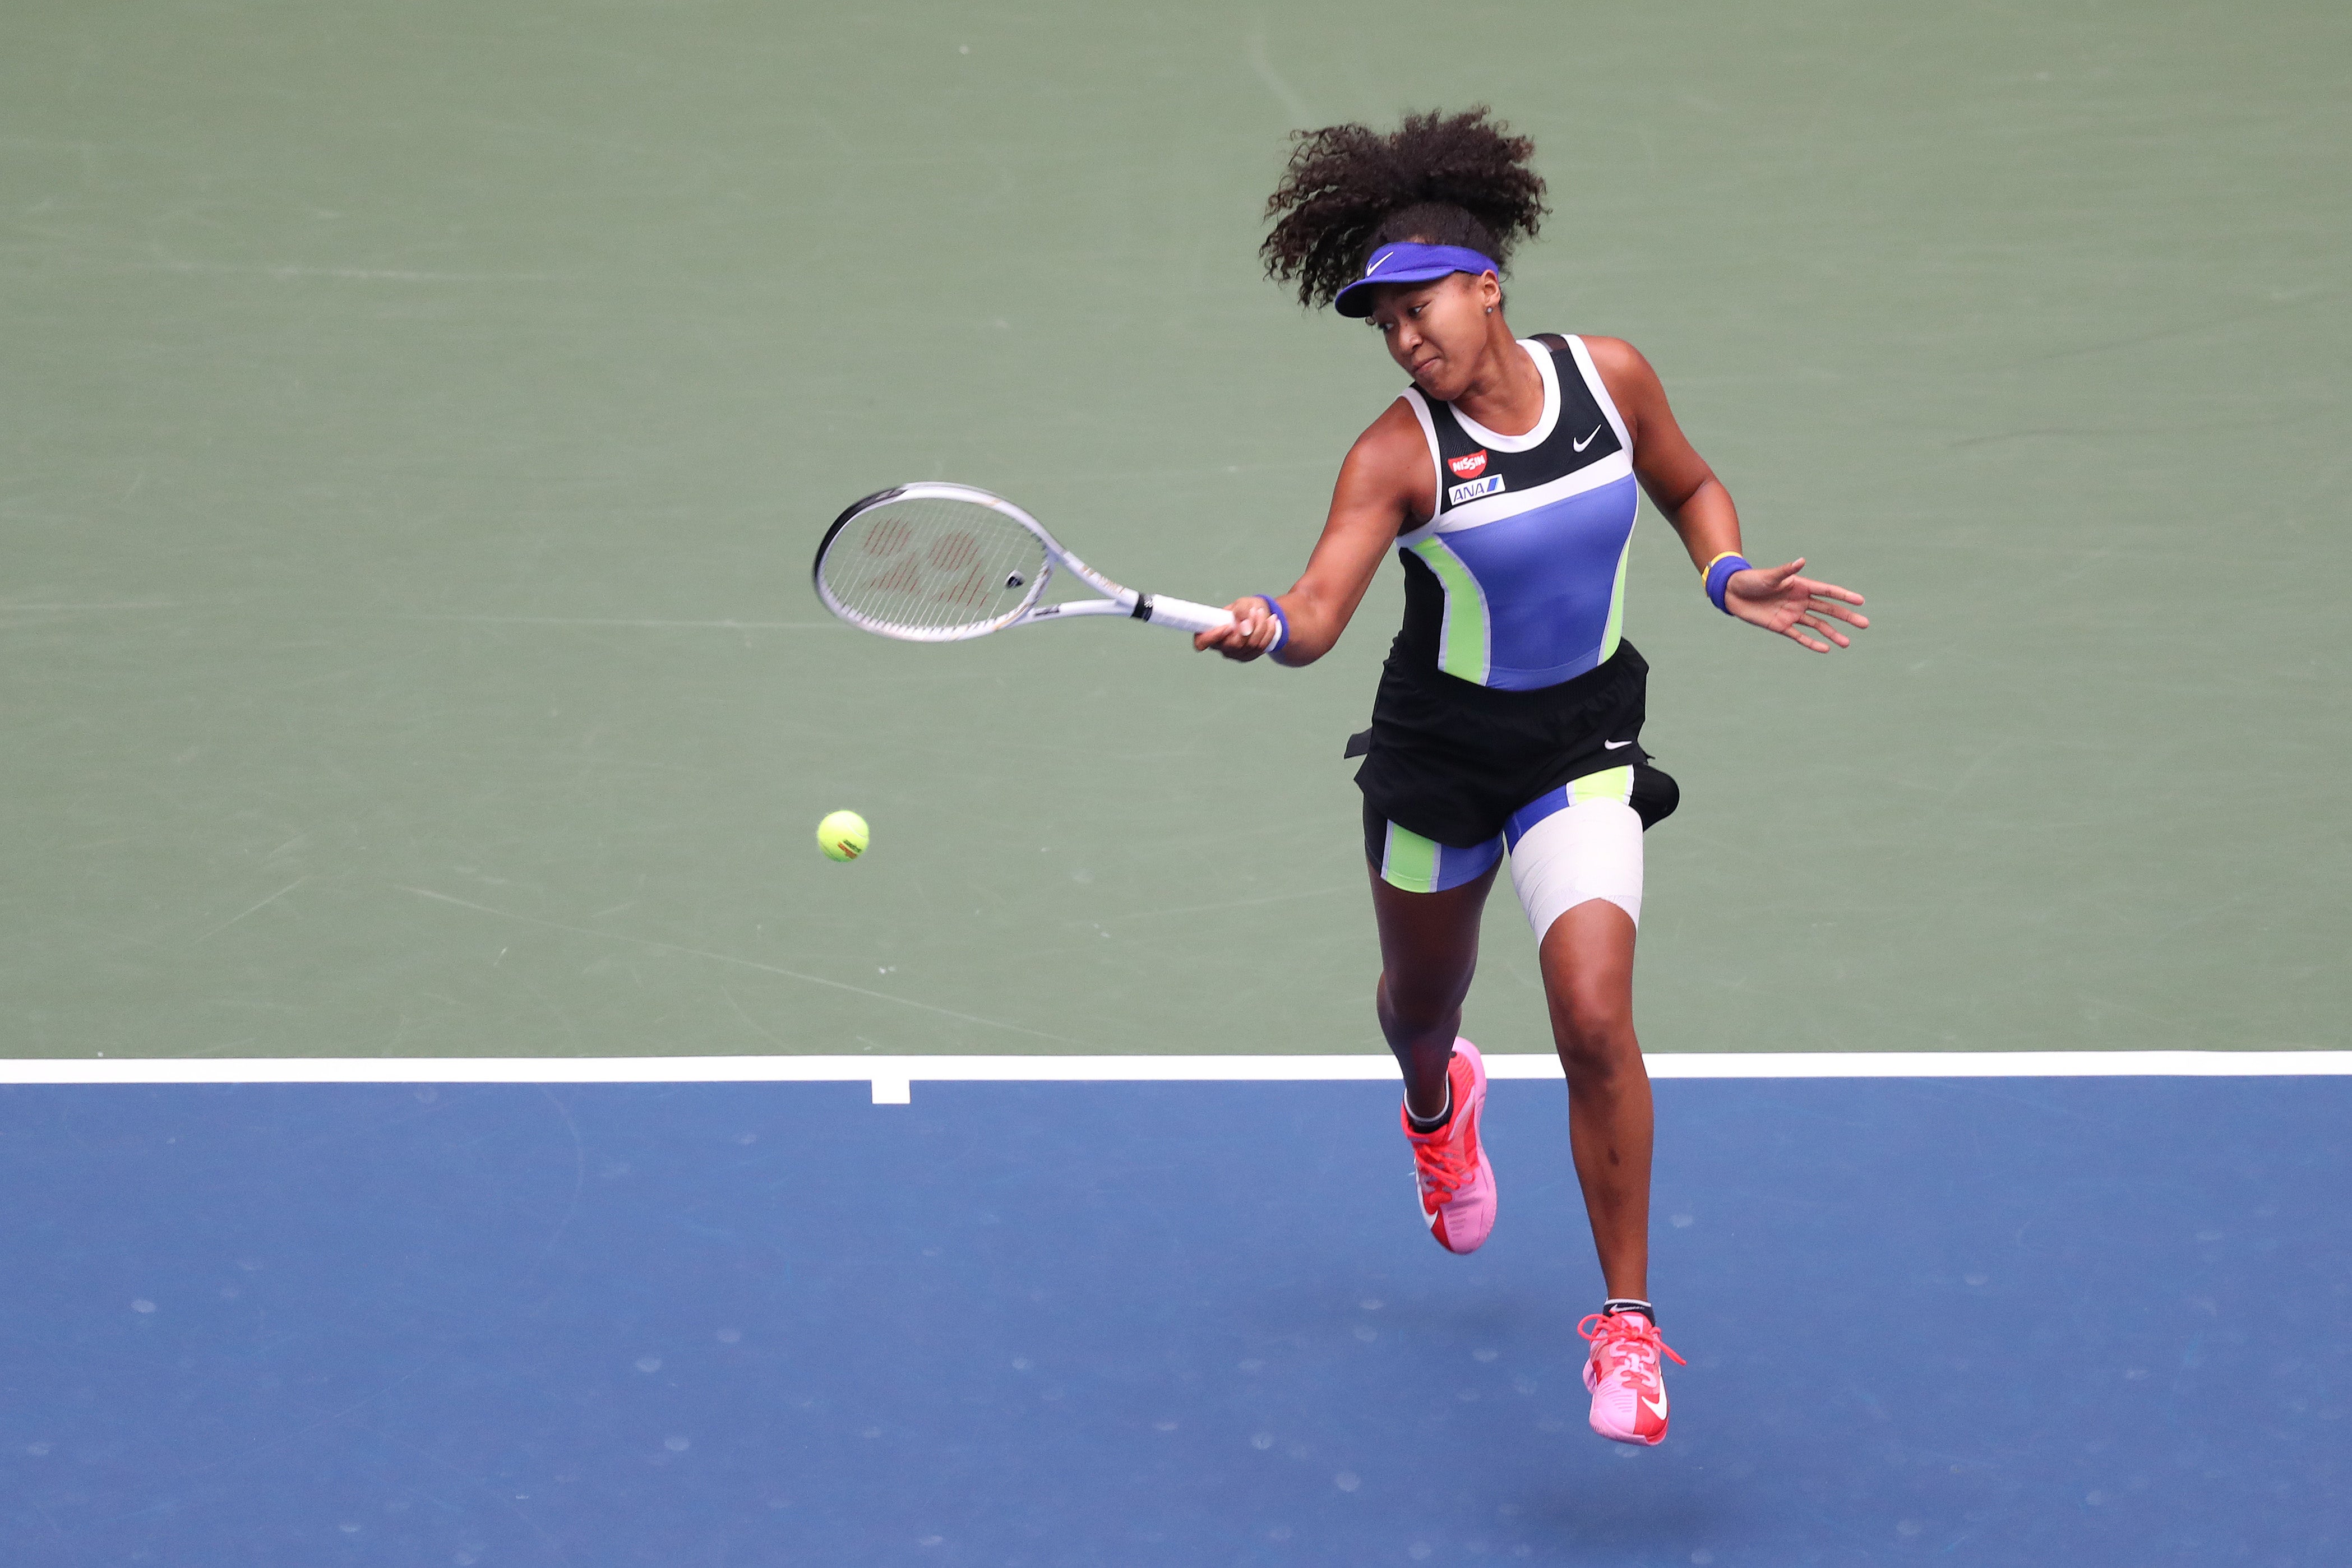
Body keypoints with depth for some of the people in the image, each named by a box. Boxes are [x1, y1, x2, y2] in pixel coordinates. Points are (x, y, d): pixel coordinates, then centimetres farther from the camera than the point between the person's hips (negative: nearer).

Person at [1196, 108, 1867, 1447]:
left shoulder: (1610, 375, -10)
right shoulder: (1398, 454, -18)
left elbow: (1690, 486, 11)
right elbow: (1320, 612, -29)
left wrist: (1727, 577, -8)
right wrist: (1264, 628, -51)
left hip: (1585, 747, 0)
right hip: (1441, 746, 0)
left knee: (1596, 1019, -19)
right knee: (1422, 1004, 22)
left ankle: (1629, 1322, -6)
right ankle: (1440, 1103, 65)